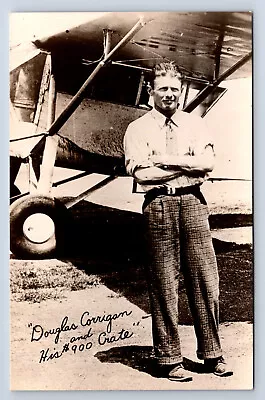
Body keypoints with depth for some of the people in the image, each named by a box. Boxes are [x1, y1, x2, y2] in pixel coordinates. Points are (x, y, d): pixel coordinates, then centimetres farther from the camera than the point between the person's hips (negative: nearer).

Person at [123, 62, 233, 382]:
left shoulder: (195, 124, 14)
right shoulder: (138, 129, 6)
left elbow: (207, 162, -2)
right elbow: (140, 173, -9)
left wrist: (165, 160, -7)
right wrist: (188, 166, -5)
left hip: (193, 203, 3)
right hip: (159, 206, -2)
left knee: (205, 279, 4)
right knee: (164, 284, 3)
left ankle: (211, 354, 20)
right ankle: (169, 359, 16)